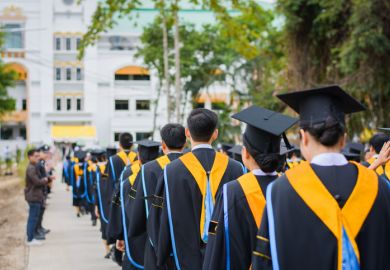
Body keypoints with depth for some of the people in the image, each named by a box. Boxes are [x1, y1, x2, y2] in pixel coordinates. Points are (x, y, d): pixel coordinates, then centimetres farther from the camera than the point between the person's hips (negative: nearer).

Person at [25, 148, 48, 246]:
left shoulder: (33, 167, 16)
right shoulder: (31, 169, -17)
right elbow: (37, 182, -22)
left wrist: (45, 180, 2)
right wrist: (45, 180, -5)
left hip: (35, 196, 10)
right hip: (34, 196, -10)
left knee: (33, 218, 15)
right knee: (33, 218, -6)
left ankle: (31, 237, 22)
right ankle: (30, 239, -2)